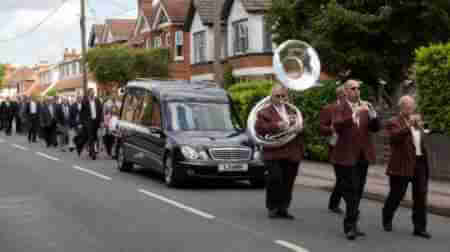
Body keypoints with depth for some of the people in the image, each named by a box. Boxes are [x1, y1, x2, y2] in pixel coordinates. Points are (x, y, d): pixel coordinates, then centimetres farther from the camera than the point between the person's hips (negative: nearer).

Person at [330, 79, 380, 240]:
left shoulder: (364, 107, 11)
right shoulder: (339, 107, -6)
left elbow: (375, 128, 5)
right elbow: (337, 125, -24)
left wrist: (372, 113, -12)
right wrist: (354, 114, -34)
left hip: (363, 155, 6)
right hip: (346, 156, -6)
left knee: (358, 192, 12)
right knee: (350, 191, -9)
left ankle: (350, 225, 23)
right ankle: (350, 226, -4)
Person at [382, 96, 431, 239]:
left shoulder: (416, 121, 17)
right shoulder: (394, 122, -6)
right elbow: (393, 137, -27)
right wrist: (408, 125, -31)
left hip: (419, 162, 6)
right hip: (402, 165, -6)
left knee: (420, 196, 2)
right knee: (396, 195, 5)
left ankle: (420, 228, 6)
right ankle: (387, 220, 28)